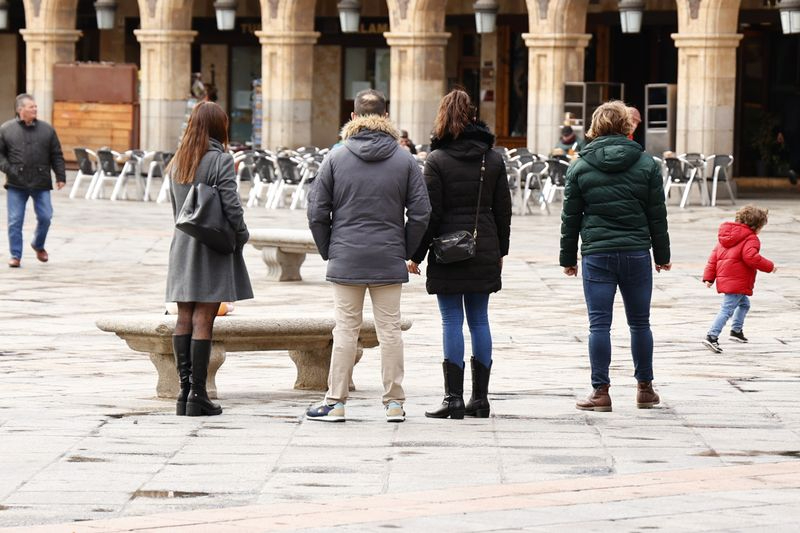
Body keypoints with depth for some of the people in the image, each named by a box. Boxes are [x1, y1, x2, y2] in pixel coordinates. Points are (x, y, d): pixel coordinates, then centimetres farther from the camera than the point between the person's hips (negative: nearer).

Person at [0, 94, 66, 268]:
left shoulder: (47, 129, 5)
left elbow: (56, 155, 8)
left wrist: (60, 176, 2)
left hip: (41, 183, 1)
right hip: (16, 184, -1)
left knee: (45, 217, 1)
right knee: (15, 221, -1)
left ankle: (38, 245, 28)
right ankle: (15, 255, 8)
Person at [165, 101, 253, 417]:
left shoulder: (177, 162, 9)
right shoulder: (220, 160, -11)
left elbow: (175, 206, 14)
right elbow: (231, 207, -14)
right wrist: (242, 236, 1)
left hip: (182, 247, 6)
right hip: (213, 249, -6)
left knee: (184, 320, 8)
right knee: (202, 322, -5)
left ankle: (185, 392, 7)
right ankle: (198, 396, -5)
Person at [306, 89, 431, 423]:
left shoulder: (335, 159, -2)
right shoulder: (405, 161, 0)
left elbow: (317, 213, -1)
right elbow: (420, 213, -1)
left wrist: (328, 251, 10)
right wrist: (405, 251, 9)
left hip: (346, 259, -1)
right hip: (389, 260, 1)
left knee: (346, 330, 3)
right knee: (390, 329, 5)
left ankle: (335, 403, 5)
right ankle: (394, 403, 8)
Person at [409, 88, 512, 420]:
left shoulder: (437, 160, -8)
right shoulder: (494, 159, 5)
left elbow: (431, 213, -9)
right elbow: (503, 209, 10)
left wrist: (417, 255, -3)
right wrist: (500, 250, 19)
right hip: (484, 250, 4)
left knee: (452, 321, -2)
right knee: (479, 320, 9)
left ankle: (454, 397, -4)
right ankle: (480, 397, 10)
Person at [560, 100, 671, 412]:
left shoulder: (580, 167, 0)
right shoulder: (646, 164, 2)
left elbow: (570, 217, 4)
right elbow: (657, 215, 5)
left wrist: (568, 257, 12)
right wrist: (662, 255, 14)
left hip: (596, 255, -1)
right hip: (637, 252, 1)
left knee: (599, 324, 0)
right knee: (640, 323, 12)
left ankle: (600, 391, -1)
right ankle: (645, 389, 19)